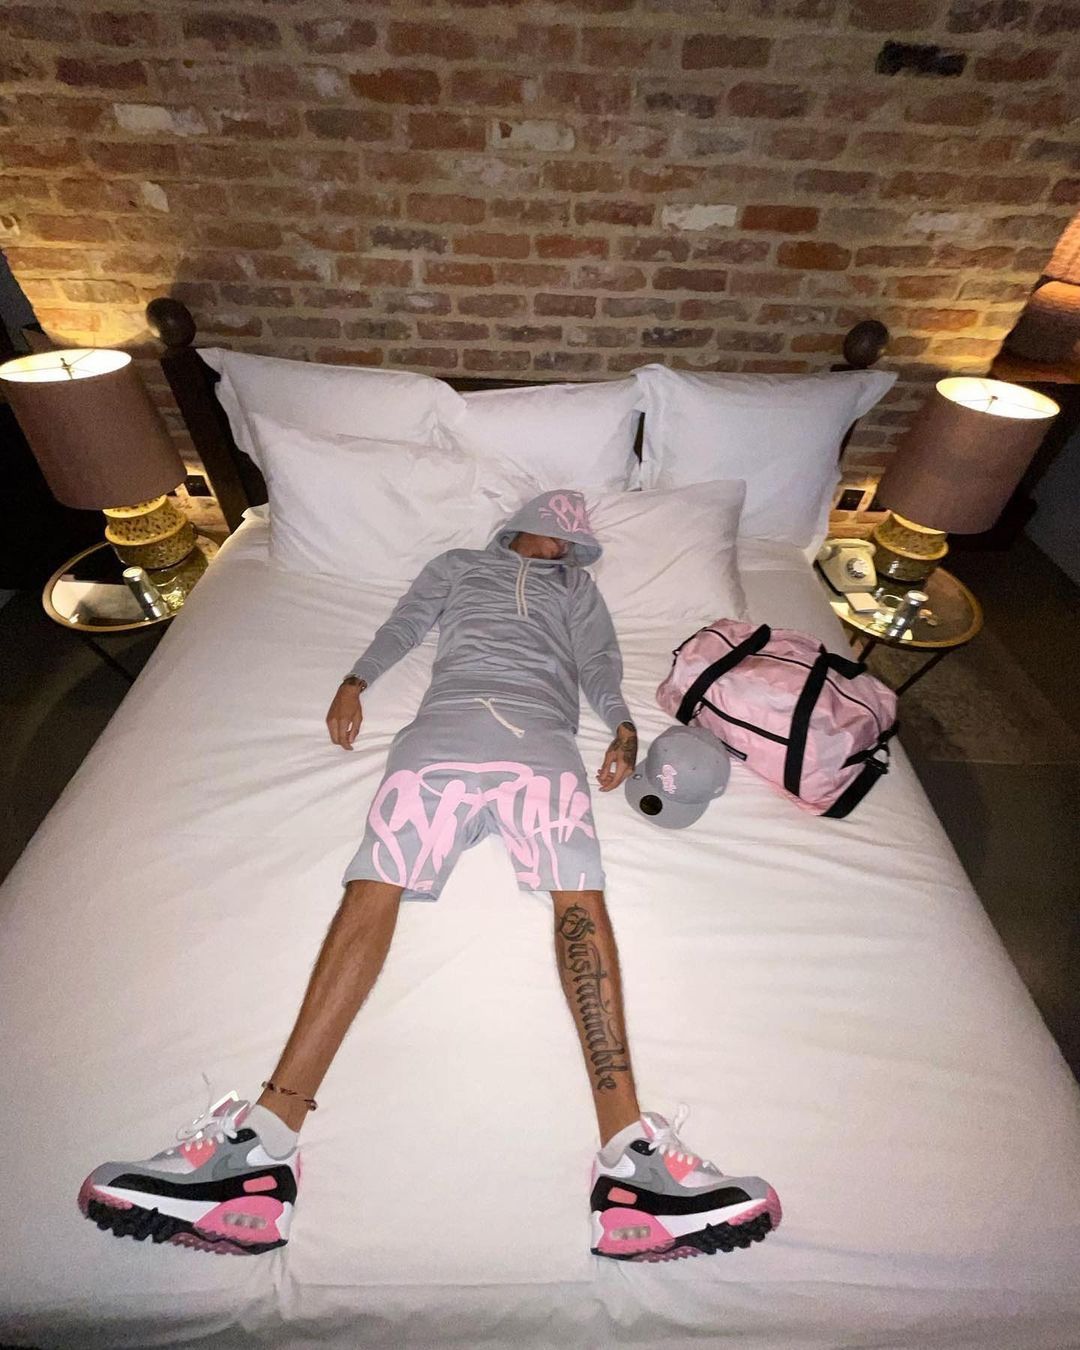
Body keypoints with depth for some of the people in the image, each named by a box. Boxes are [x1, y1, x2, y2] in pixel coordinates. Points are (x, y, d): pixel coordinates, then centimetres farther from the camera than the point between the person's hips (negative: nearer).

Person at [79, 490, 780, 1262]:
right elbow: (403, 627, 25)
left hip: (541, 733, 0)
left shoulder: (577, 585, 37)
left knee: (579, 895, -22)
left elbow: (600, 662, 21)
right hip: (447, 721, 0)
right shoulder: (458, 564, 38)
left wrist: (623, 726, 0)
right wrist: (355, 683, 6)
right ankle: (266, 1142, -21)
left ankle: (628, 1150, -27)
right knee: (374, 887, -18)